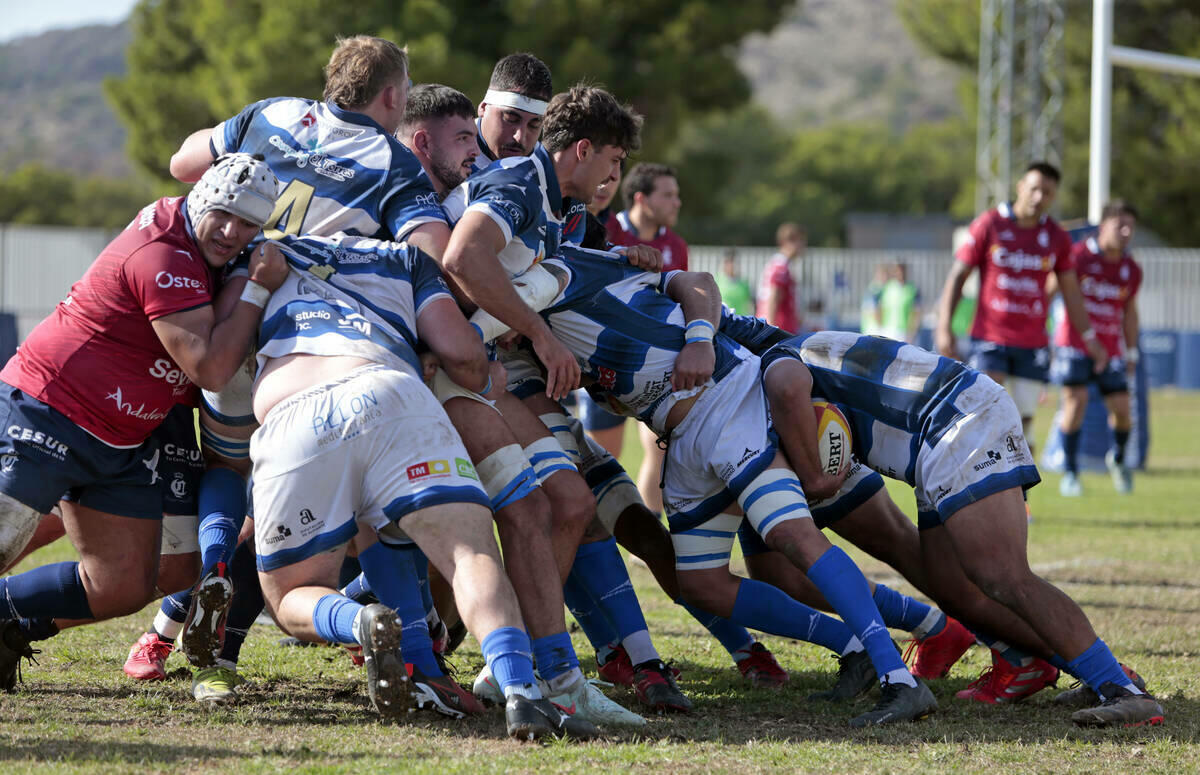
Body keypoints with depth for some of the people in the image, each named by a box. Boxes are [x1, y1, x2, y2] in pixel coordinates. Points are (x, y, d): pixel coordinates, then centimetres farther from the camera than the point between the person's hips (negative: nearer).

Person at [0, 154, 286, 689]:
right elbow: (210, 368, -25)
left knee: (122, 589, 4)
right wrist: (258, 288, -18)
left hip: (123, 445, 10)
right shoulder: (163, 258, -23)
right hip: (45, 417, -10)